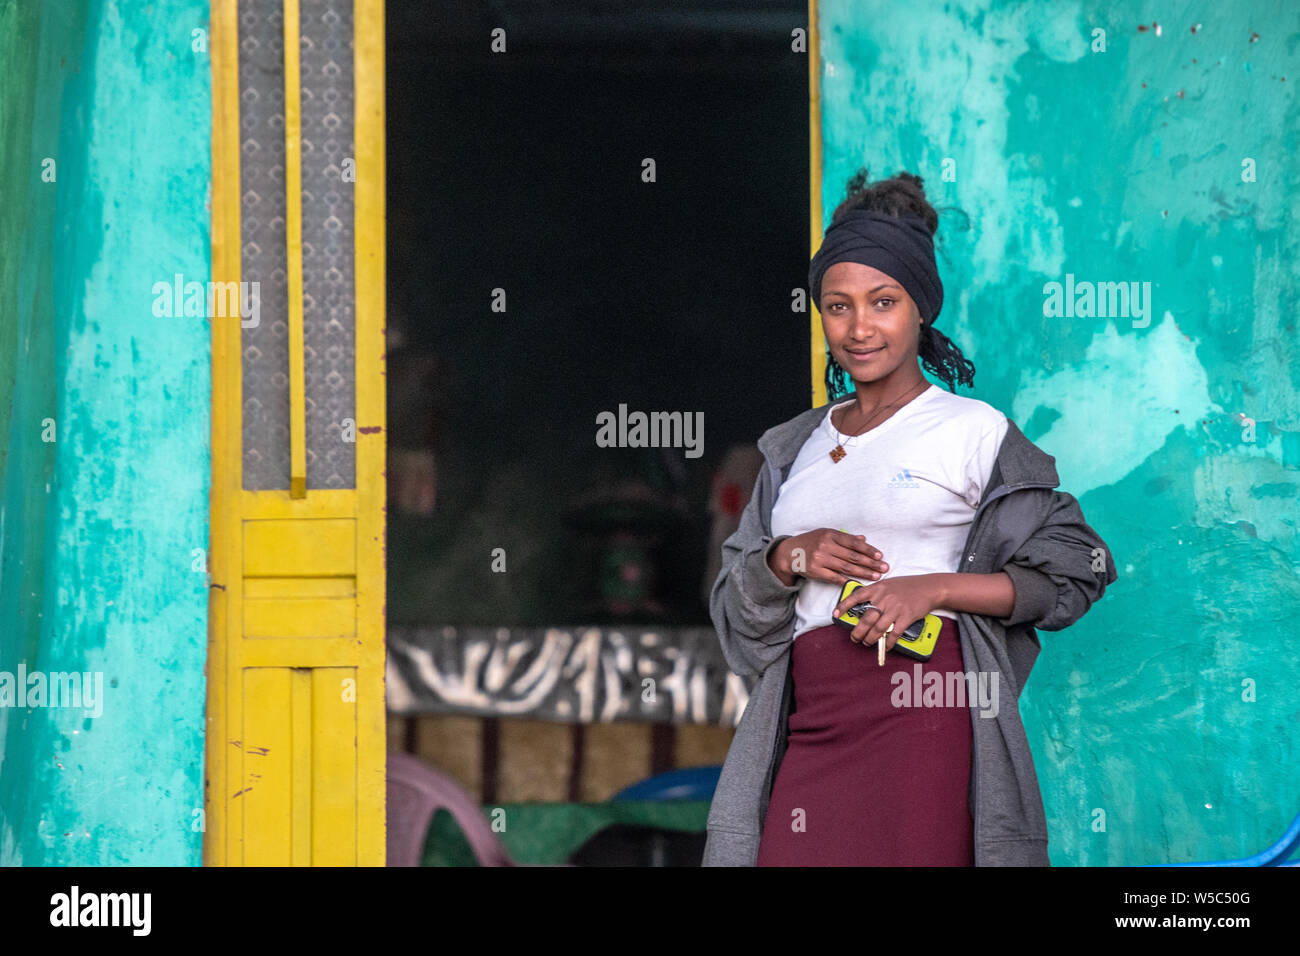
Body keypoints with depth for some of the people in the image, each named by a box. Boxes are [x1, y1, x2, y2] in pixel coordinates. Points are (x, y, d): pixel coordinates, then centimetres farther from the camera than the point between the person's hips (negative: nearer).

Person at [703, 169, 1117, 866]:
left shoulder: (973, 431, 3)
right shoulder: (796, 447, 19)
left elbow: (1076, 569, 0)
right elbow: (736, 599, 20)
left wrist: (934, 588, -11)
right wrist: (789, 558, -2)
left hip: (920, 720, -4)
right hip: (808, 725, 4)